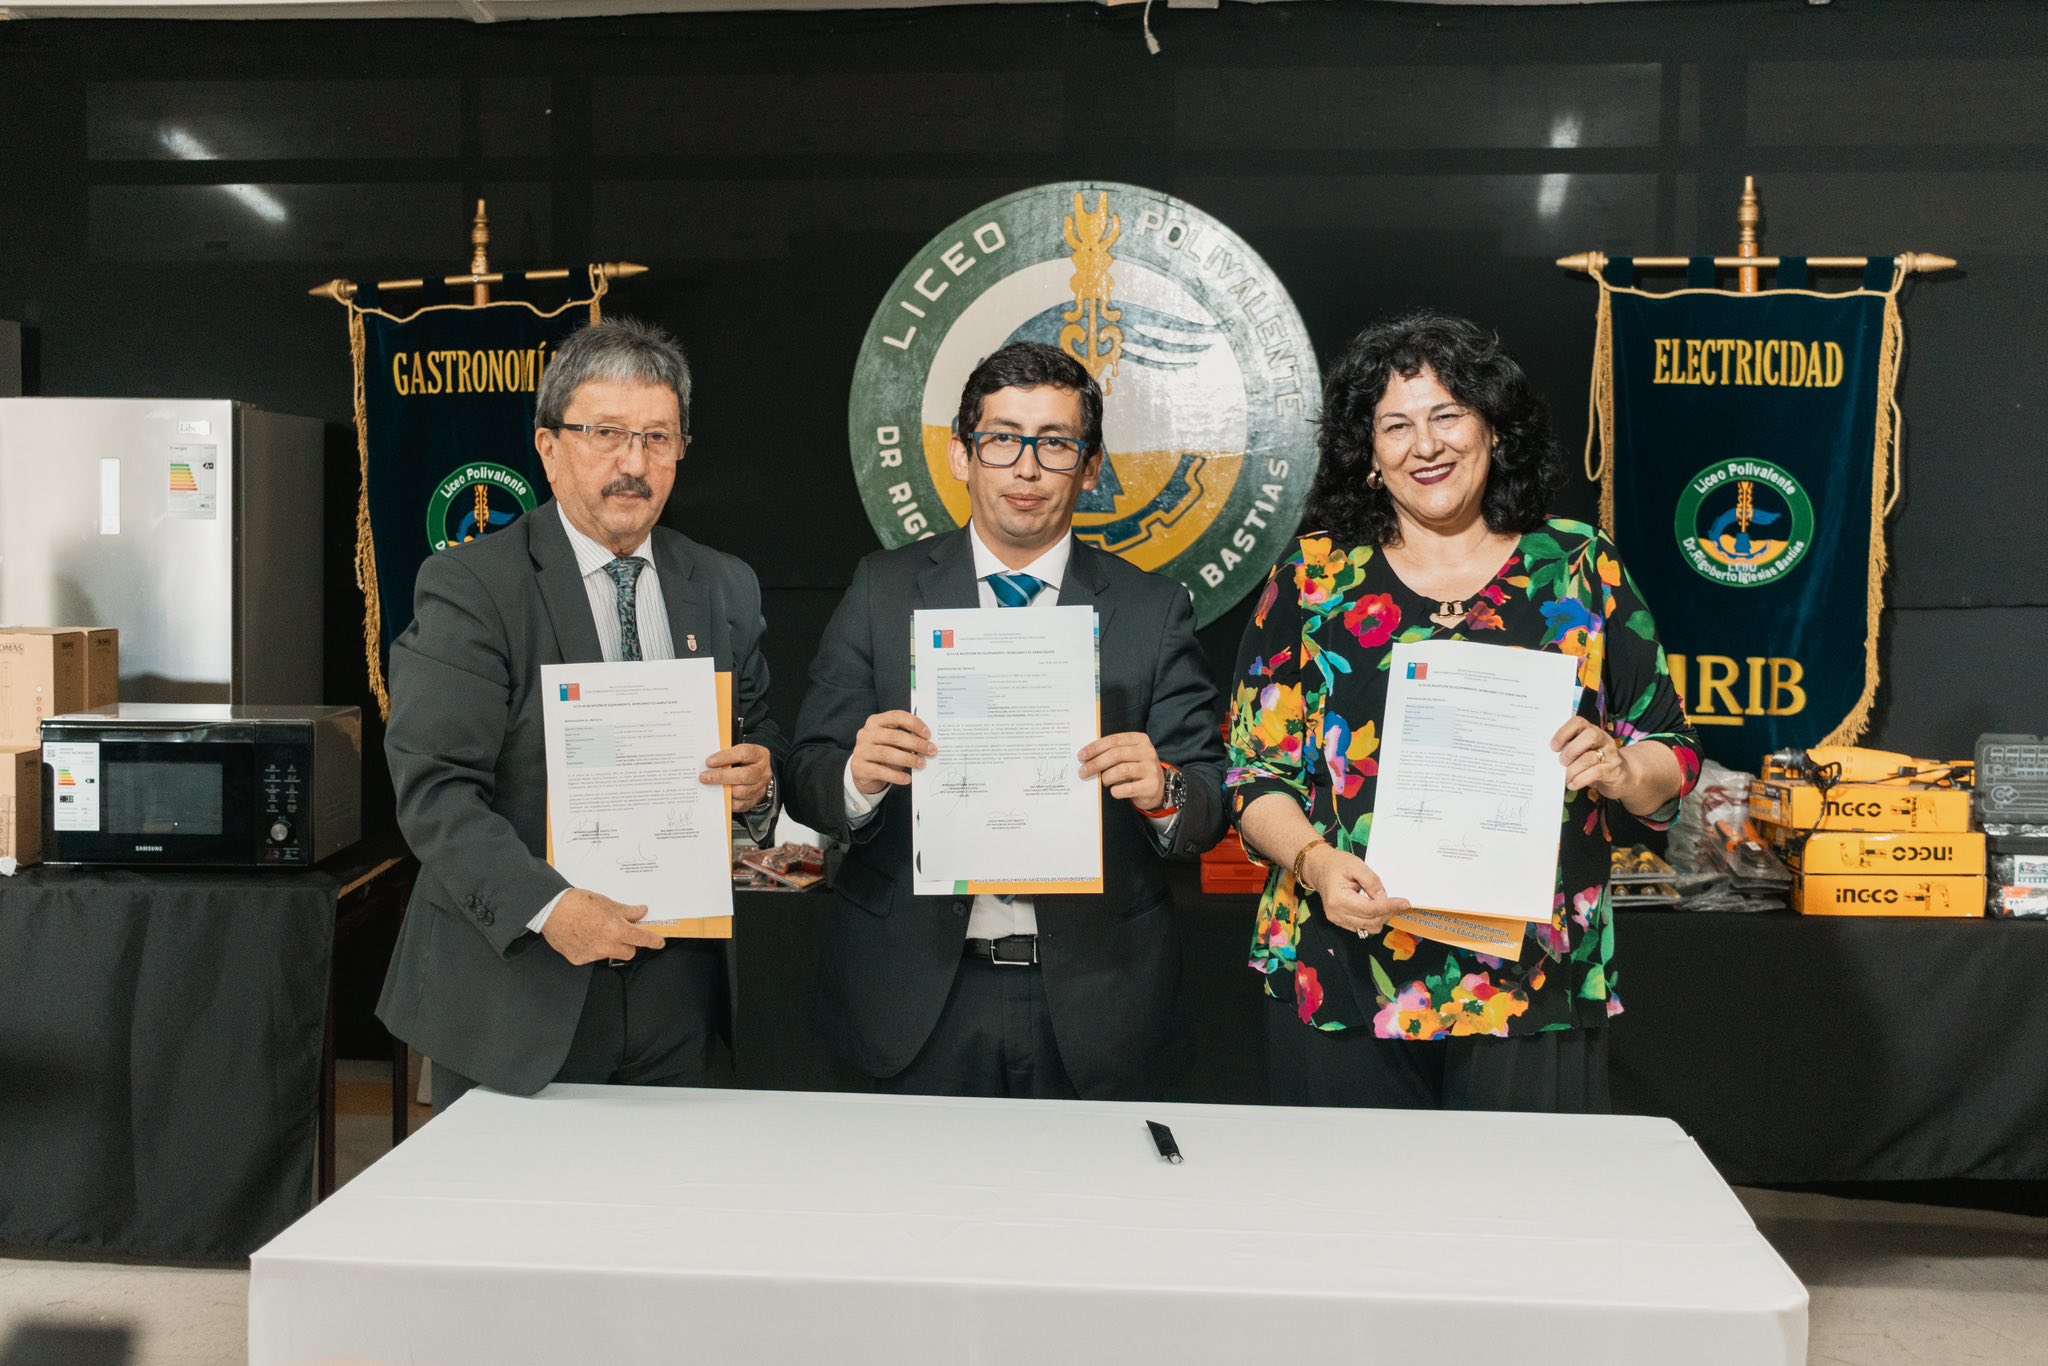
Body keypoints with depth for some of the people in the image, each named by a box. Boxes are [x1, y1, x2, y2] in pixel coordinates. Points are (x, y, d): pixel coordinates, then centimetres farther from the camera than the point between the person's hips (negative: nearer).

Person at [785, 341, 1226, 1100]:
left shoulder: (1153, 611, 2)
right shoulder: (885, 591, 3)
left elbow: (1212, 804, -1)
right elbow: (809, 780, 0)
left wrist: (1163, 791, -23)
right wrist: (858, 776, -22)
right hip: (920, 999, 0)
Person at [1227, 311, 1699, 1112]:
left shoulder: (1580, 569, 6)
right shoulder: (1314, 578, 4)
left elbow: (1672, 760, 8)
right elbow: (1256, 771, 3)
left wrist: (1616, 769, -14)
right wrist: (1314, 862, -15)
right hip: (1341, 981, 0)